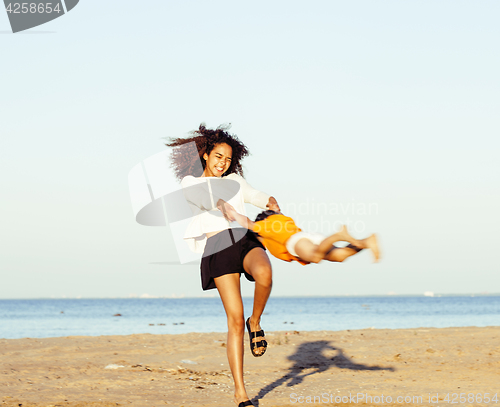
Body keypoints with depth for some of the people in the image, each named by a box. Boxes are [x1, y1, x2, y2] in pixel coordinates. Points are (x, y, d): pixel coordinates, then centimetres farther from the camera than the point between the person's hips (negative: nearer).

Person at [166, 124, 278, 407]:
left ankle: (256, 323, -4)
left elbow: (254, 196, 25)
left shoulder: (234, 180, 28)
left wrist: (269, 201, 0)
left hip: (246, 240, 3)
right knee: (235, 320, -12)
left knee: (264, 274, -35)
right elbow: (202, 196, -4)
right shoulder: (190, 182, 16)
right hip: (217, 250, -3)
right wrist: (221, 204, -25)